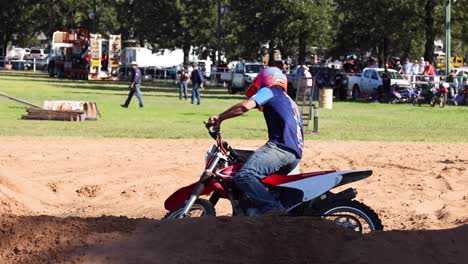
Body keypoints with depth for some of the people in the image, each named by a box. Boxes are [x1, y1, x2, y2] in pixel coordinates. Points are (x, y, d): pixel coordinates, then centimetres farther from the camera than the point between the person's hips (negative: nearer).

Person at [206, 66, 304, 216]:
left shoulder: (269, 91, 9)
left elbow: (246, 106, -11)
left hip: (281, 147, -10)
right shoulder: (290, 102, 35)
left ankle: (270, 206, -41)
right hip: (296, 155, 10)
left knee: (244, 176, -26)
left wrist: (219, 118, -3)